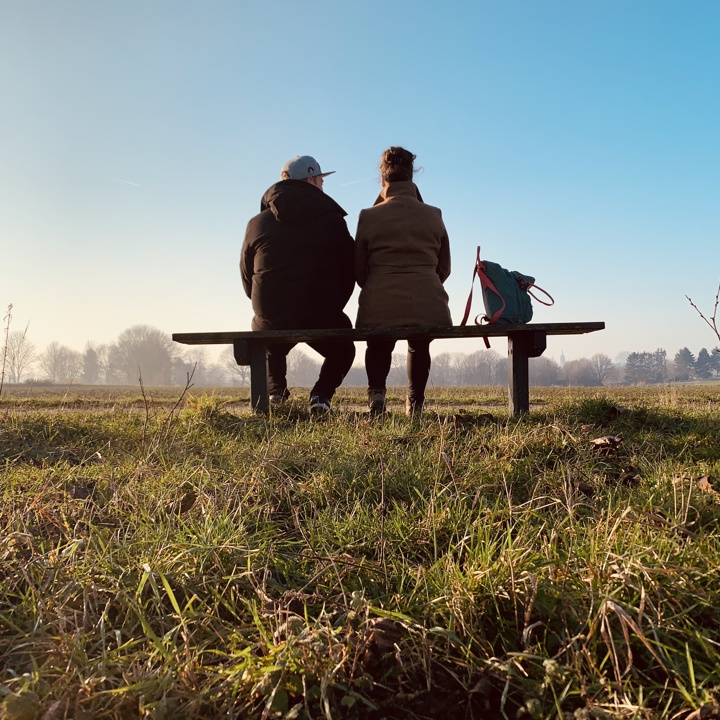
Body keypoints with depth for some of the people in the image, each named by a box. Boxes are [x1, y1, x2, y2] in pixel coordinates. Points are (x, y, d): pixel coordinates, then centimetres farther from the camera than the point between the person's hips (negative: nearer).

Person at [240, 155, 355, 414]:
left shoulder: (257, 224, 4)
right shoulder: (332, 220, -1)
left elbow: (247, 278, 10)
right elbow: (349, 271, 2)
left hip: (271, 321, 2)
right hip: (322, 318, -2)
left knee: (271, 349, 37)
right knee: (343, 350, 29)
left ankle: (275, 391, 13)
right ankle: (321, 395, 6)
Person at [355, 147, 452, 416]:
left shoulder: (369, 216, 1)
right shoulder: (433, 215, 7)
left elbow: (359, 270, 6)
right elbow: (444, 268, 12)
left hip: (381, 305, -1)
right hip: (428, 306, 1)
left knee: (378, 347, 31)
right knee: (419, 348, 34)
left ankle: (377, 391, 9)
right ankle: (415, 402, 31)